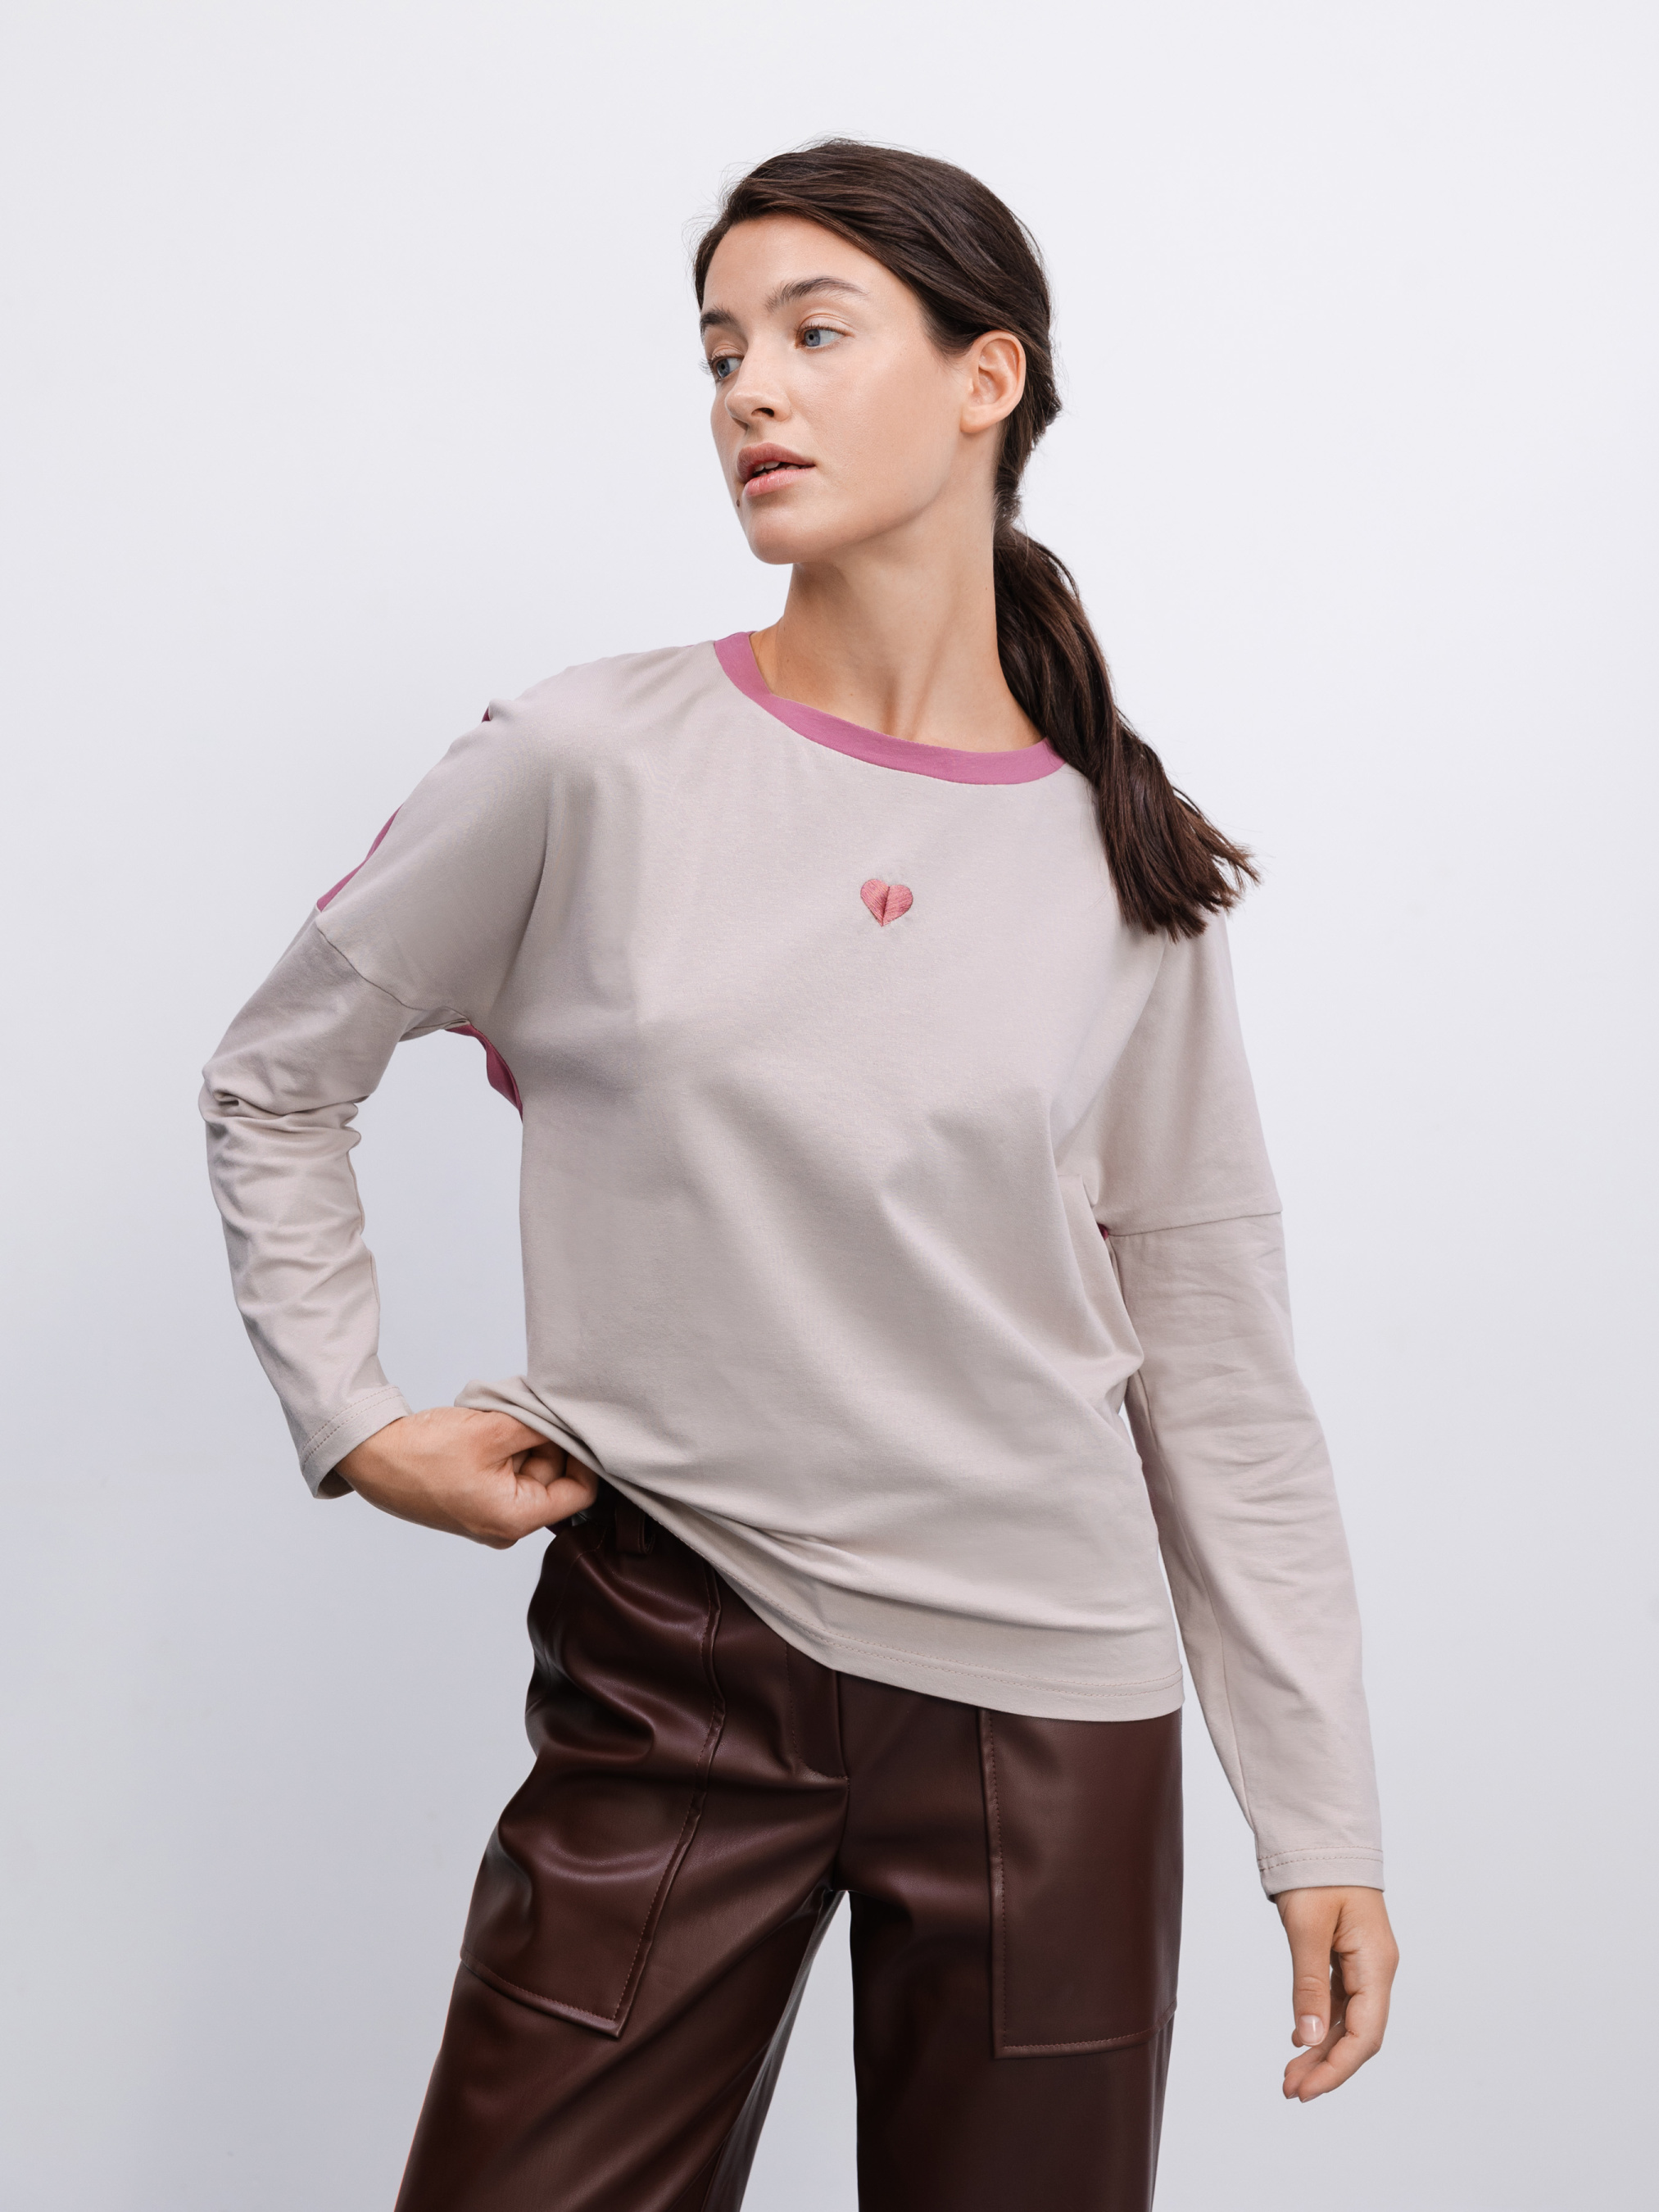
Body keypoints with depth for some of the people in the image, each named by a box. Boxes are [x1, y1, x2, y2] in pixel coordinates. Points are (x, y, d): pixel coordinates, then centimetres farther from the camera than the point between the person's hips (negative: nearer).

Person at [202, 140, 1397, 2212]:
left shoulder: (1125, 865, 0)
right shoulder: (592, 769, -5)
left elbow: (1214, 1357, 4)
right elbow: (274, 1085, 9)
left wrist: (1322, 1822, 5)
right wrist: (350, 1417, -1)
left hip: (1050, 1709, 2)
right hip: (672, 1664, -1)